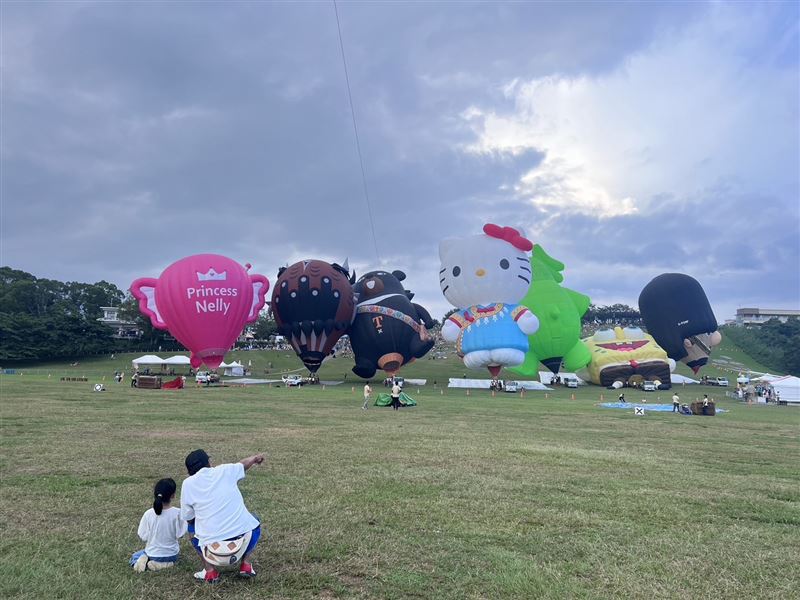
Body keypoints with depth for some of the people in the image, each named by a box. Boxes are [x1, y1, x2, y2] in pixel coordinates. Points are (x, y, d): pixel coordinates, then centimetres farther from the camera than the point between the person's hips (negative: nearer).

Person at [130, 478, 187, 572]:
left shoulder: (148, 514, -18)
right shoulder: (177, 513, -21)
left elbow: (144, 538, -9)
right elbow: (179, 535, -12)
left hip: (152, 554, 1)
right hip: (171, 555, -1)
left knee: (134, 557, 30)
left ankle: (145, 562, -2)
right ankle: (165, 564, 4)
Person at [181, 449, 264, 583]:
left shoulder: (187, 484, 4)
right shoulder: (225, 470, 7)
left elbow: (188, 518, 14)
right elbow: (243, 464, 30)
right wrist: (255, 457, 52)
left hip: (214, 552, 0)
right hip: (243, 543, 1)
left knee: (192, 528, 30)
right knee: (254, 525, 34)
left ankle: (210, 571, 18)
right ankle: (245, 565, 18)